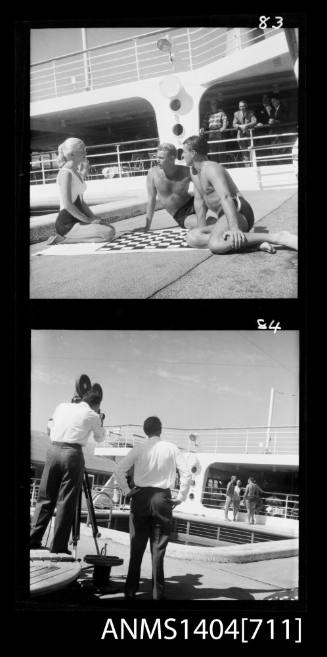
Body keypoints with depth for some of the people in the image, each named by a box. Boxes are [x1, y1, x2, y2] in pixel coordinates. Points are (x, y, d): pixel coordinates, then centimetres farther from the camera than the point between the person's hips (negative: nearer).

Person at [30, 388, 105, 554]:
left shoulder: (62, 407, 16)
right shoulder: (92, 415, 4)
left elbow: (50, 426, 27)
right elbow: (100, 438, 18)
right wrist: (100, 421, 32)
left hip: (53, 450, 4)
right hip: (72, 453, -4)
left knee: (45, 497, 9)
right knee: (66, 501, -1)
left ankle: (34, 539, 7)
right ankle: (58, 545, -1)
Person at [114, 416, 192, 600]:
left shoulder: (139, 448, 0)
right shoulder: (171, 448, -1)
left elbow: (119, 470, -4)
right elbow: (187, 473, -6)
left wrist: (126, 490, 7)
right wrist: (181, 497, 1)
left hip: (140, 496, 1)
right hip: (162, 498, -1)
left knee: (137, 546, 9)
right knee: (158, 548, 3)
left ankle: (131, 590, 12)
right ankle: (158, 593, 2)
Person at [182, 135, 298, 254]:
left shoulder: (212, 169, -11)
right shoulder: (194, 171, 20)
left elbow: (226, 198, -25)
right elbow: (199, 199, 28)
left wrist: (234, 228, -37)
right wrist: (201, 227, 19)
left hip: (238, 213, -10)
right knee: (191, 238, -9)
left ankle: (277, 237, -35)